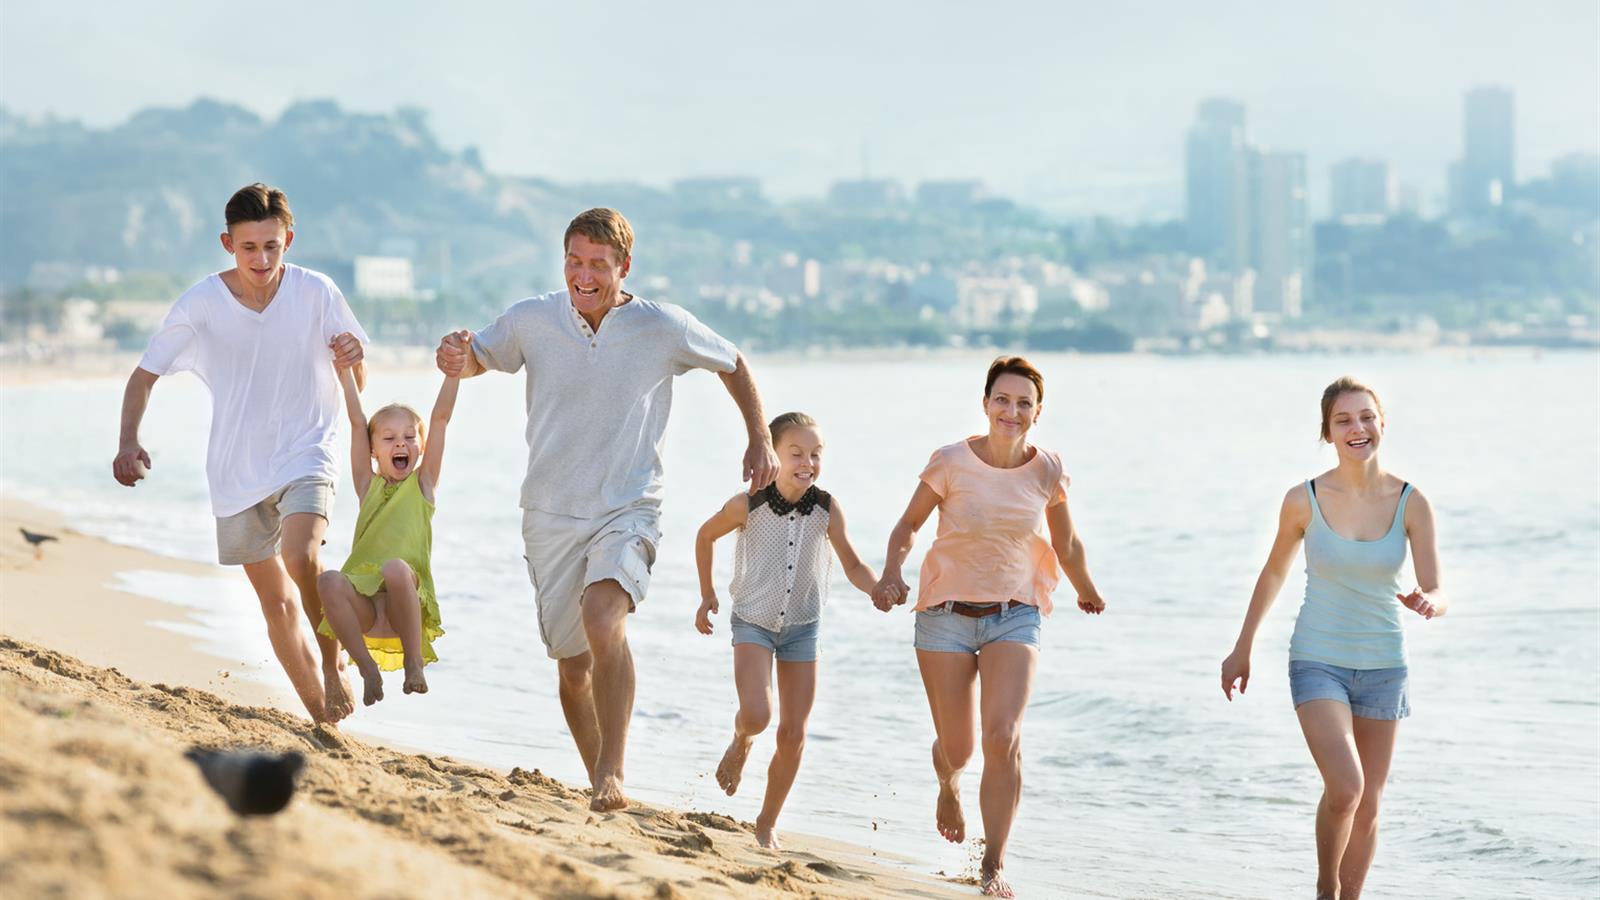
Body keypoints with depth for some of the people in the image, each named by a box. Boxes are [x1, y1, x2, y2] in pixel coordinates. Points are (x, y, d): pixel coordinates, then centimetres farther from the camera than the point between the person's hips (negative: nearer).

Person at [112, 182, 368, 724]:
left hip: (305, 453, -2)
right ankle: (322, 719, 20)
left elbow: (357, 385, -2)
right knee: (275, 600, 8)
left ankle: (333, 661, -5)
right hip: (238, 470, 2)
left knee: (300, 555, -29)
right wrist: (128, 442, -17)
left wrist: (353, 361, -26)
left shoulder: (316, 293, -10)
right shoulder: (202, 303, -9)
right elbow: (145, 374, -2)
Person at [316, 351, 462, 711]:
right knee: (329, 581, -31)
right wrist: (345, 370, 12)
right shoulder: (368, 485, 19)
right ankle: (368, 667, -17)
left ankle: (414, 660, -17)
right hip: (364, 603, 2)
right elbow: (358, 422, 15)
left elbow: (441, 416, 8)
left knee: (396, 568, -36)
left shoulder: (423, 483, 14)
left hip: (408, 601, -2)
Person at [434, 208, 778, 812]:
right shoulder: (531, 320, -3)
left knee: (603, 618, -30)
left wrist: (760, 440, 8)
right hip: (551, 514, 3)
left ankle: (612, 775, -28)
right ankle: (599, 782, 28)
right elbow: (479, 357, 14)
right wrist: (457, 362, -9)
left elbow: (732, 364, 12)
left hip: (628, 509, -3)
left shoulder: (664, 329, -6)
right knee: (573, 663, 9)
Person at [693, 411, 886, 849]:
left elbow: (853, 565, -6)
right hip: (753, 622, -2)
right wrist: (707, 595, 7)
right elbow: (706, 536, 3)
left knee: (794, 734, 3)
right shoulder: (747, 506, -16)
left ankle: (768, 822, 22)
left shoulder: (827, 509, -14)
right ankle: (740, 743, 15)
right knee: (756, 714, -24)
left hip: (802, 628, 2)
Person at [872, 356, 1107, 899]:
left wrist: (1087, 591, 28)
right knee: (956, 749, 5)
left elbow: (1066, 544, 13)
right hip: (947, 614, -1)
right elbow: (909, 524, 2)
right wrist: (891, 574, -16)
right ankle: (948, 785, 46)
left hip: (1015, 616, 1)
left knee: (1003, 738, -18)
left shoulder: (1047, 472, -4)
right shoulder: (952, 463, -10)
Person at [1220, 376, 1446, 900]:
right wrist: (1242, 650, 15)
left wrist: (1426, 603, -33)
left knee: (1368, 806, 9)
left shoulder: (1410, 504, -6)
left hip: (1383, 666, 2)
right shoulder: (1304, 500, -8)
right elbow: (1274, 572, 7)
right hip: (1318, 662, -2)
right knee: (1345, 788, -19)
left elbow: (1438, 594, -8)